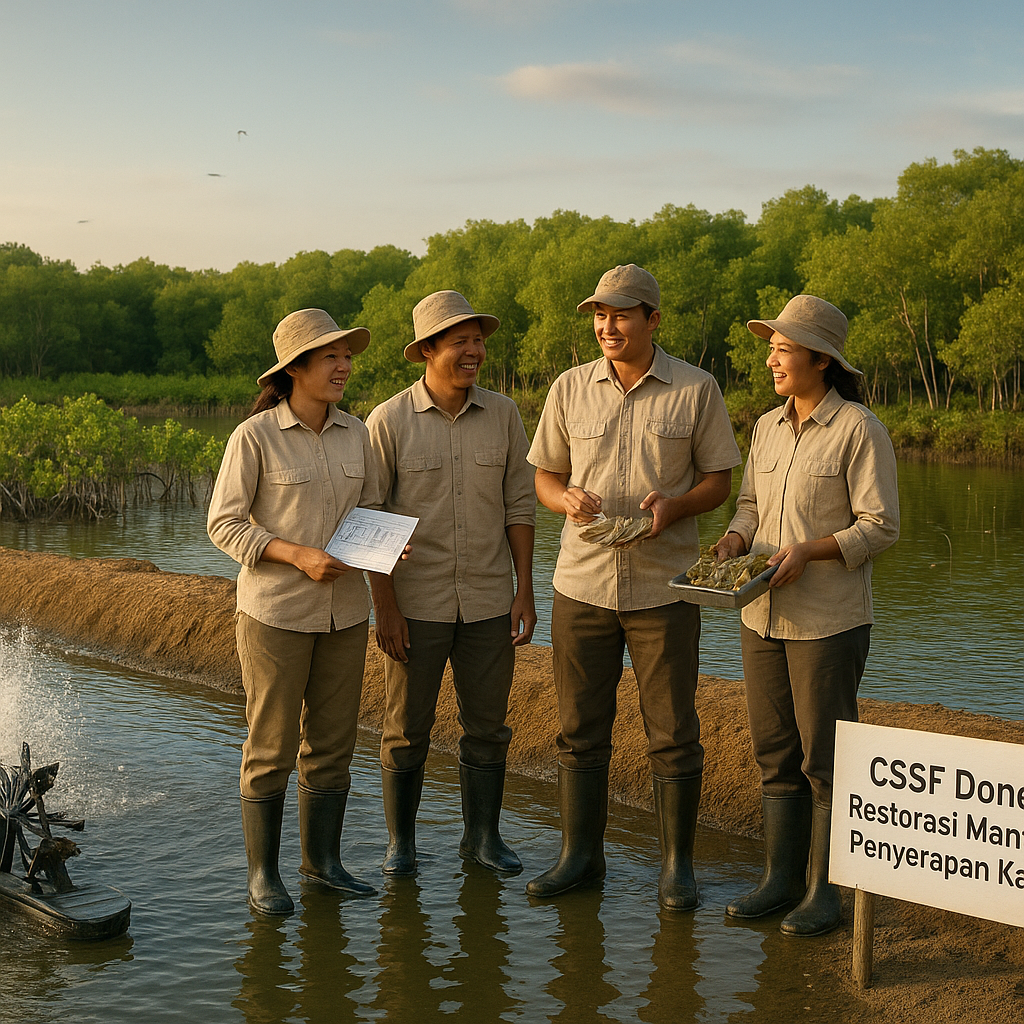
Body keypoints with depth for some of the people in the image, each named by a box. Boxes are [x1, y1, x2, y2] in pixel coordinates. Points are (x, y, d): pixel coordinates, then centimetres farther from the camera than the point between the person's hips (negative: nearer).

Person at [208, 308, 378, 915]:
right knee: (272, 748, 3)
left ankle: (323, 858, 26)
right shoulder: (255, 437, -11)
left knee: (332, 741, 12)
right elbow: (224, 524, -10)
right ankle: (263, 873, 16)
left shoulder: (355, 434, 5)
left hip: (345, 611, 5)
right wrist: (300, 556, -20)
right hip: (276, 612, -5)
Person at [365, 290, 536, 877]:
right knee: (408, 729, 6)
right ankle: (401, 841, 22)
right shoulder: (389, 422, -8)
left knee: (488, 726, 9)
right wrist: (384, 607, -10)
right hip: (416, 603, -3)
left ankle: (483, 836, 24)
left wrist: (525, 591, 1)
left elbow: (520, 506, 5)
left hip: (488, 603, 3)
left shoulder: (503, 415, 2)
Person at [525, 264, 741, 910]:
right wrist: (568, 498, -13)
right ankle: (581, 855, 22)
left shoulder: (697, 390, -1)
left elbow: (720, 478, 2)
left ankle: (678, 863, 16)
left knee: (673, 733, 3)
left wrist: (675, 506, -17)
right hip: (582, 582, 2)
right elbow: (544, 475, 10)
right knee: (581, 728, 9)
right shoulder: (570, 389, 5)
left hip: (663, 585, -2)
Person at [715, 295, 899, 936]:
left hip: (829, 619, -6)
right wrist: (734, 541, -2)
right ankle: (781, 878, 21)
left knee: (826, 759, 1)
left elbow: (882, 526, -11)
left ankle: (827, 890, 11)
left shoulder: (859, 429, -9)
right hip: (764, 615, 7)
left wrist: (809, 551, -22)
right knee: (776, 755, 11)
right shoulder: (768, 427, 11)